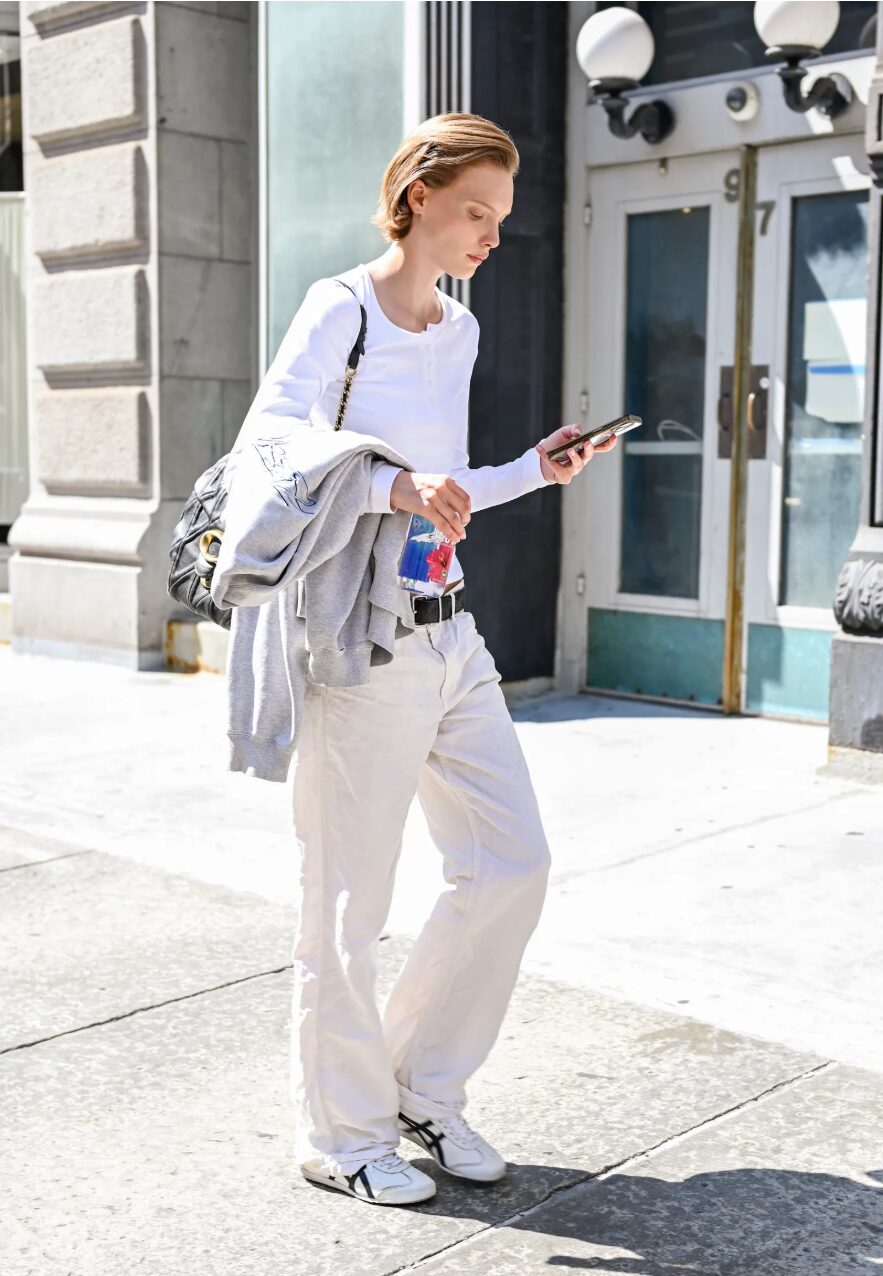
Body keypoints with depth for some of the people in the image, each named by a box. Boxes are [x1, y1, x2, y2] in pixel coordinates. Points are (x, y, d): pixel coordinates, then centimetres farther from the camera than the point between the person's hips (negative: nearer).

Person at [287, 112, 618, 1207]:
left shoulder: (458, 330, 16)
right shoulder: (337, 311, -7)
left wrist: (534, 470, 9)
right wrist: (398, 487, -30)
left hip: (450, 636, 8)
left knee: (511, 866, 8)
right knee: (347, 900, 2)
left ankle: (423, 1091, 26)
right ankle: (339, 1135, 21)